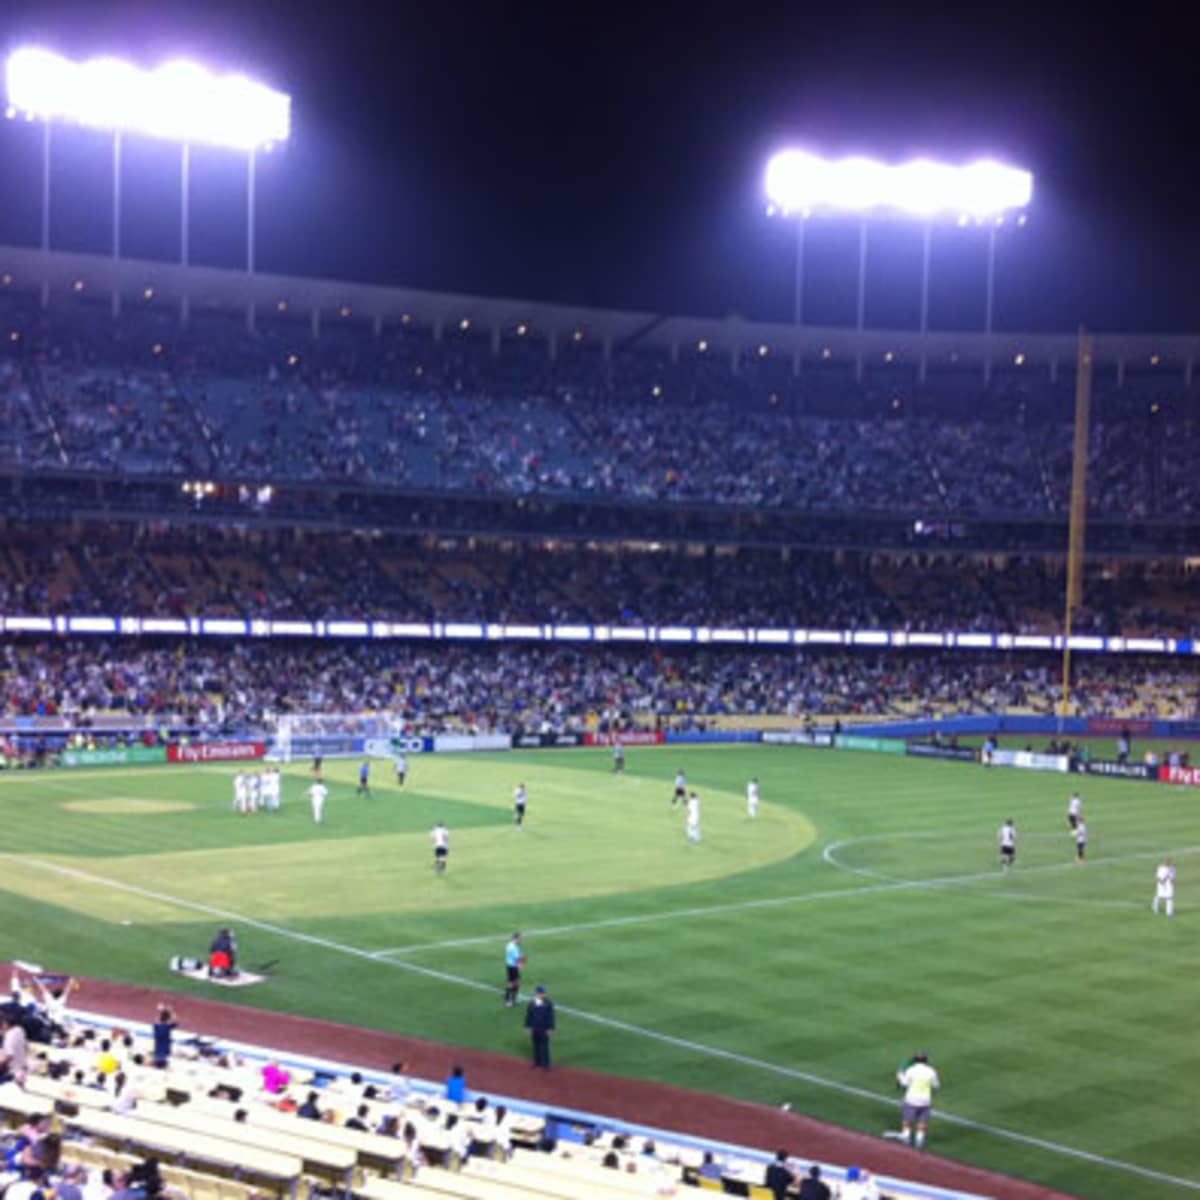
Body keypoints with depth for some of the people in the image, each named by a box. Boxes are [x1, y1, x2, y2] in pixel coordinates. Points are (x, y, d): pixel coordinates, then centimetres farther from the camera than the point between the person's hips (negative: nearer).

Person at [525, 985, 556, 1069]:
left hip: (544, 1028, -4)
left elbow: (551, 1016, -8)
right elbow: (528, 1015, 6)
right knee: (536, 1045, 12)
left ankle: (546, 1064, 8)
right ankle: (537, 1062, 25)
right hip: (534, 1028, 4)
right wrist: (528, 1027, 6)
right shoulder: (532, 1003, 0)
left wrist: (550, 1028, -9)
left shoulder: (548, 1003, -10)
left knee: (544, 1046, 0)